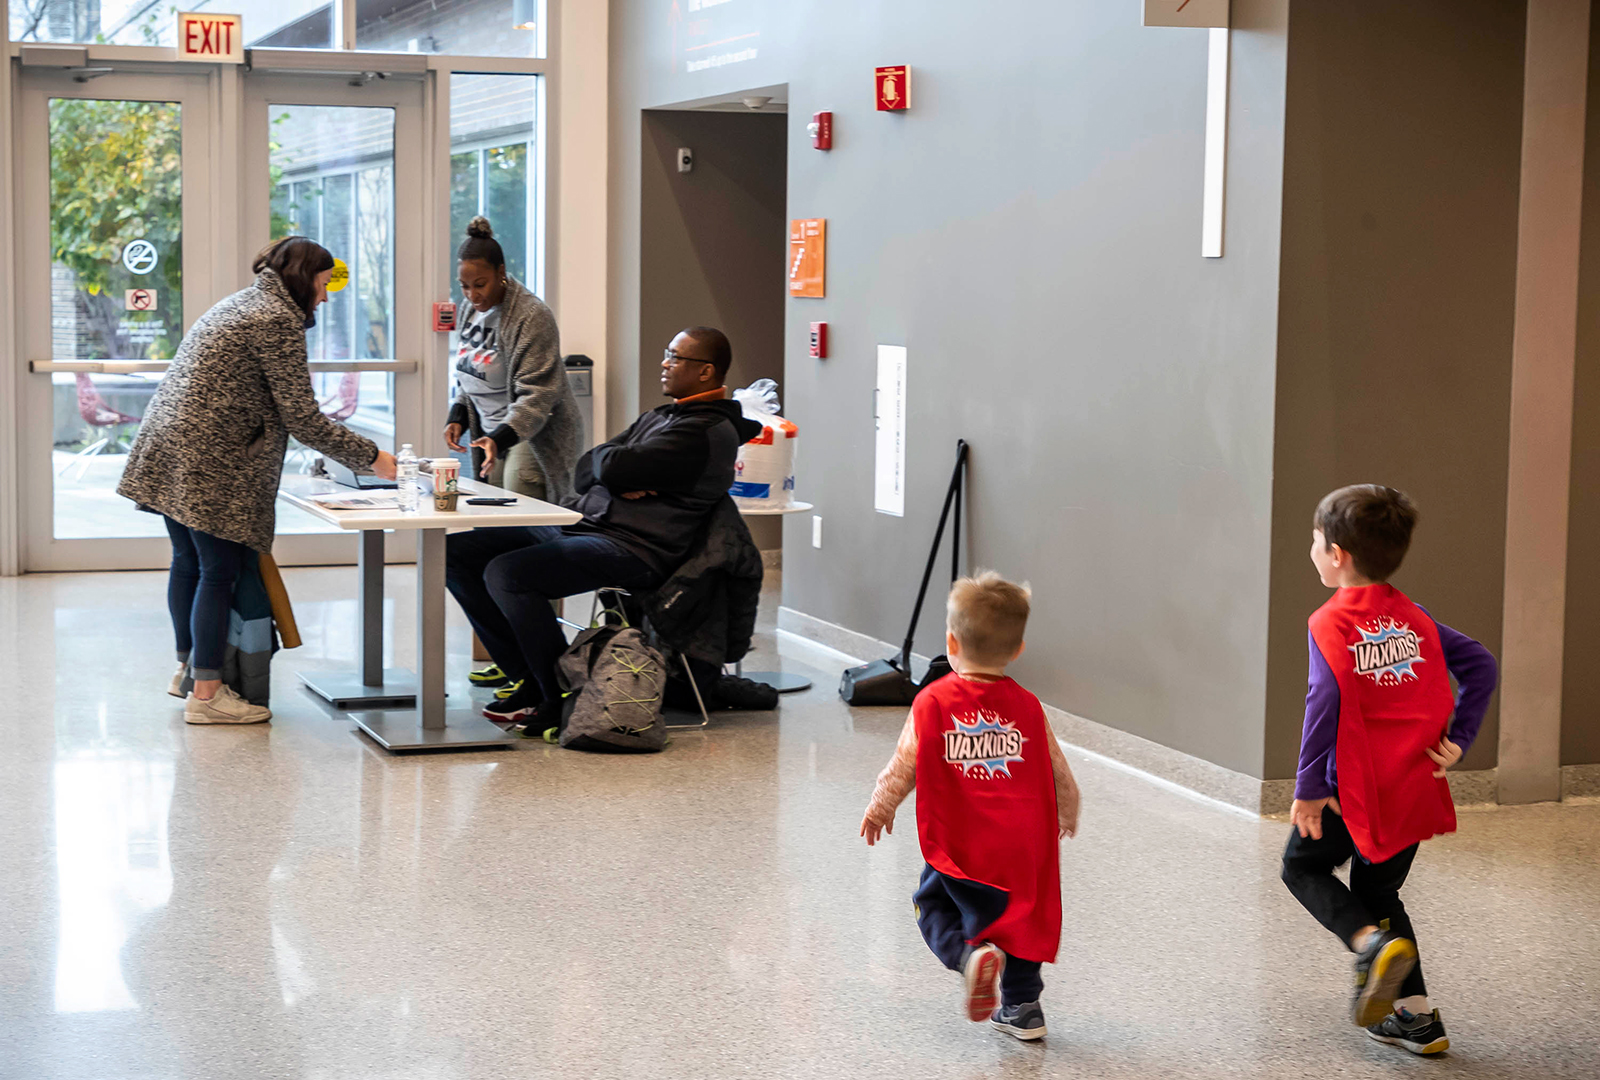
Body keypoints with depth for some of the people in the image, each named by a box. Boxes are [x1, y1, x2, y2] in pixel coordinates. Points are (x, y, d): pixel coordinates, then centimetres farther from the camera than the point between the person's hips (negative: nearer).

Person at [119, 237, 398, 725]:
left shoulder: (238, 305, 20)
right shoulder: (278, 320, -11)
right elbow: (302, 418, -13)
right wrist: (370, 457, -6)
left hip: (166, 451, 10)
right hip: (209, 461, -10)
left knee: (188, 561, 19)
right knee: (219, 570, -4)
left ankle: (187, 667, 31)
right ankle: (206, 693, -1)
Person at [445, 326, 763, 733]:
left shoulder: (708, 432, -10)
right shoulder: (659, 417, 23)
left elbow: (612, 467, -17)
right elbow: (585, 472, 16)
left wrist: (609, 459, 6)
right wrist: (620, 481, -5)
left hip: (629, 550, -10)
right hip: (577, 527, 10)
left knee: (506, 573, -29)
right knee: (456, 553, 2)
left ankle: (564, 700, -14)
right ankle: (530, 681, 3)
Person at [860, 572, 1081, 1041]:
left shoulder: (933, 702, -7)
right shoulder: (1027, 707, 1)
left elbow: (902, 769, 0)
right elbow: (1060, 776, 11)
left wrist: (880, 808, 19)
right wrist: (1068, 815, 32)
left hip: (958, 846, -2)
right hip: (1023, 846, 3)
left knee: (934, 907, 17)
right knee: (1022, 914, 22)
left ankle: (970, 955, -11)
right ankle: (1022, 1006, 23)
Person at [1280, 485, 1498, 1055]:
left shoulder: (1331, 622, -11)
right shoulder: (1413, 617, 8)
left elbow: (1327, 698, -23)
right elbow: (1481, 665, 4)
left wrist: (1308, 787, -19)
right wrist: (1457, 740, 5)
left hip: (1357, 792, -6)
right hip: (1416, 788, 6)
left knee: (1303, 864, 16)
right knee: (1377, 889, 20)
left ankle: (1374, 944, -8)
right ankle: (1417, 1015, 16)